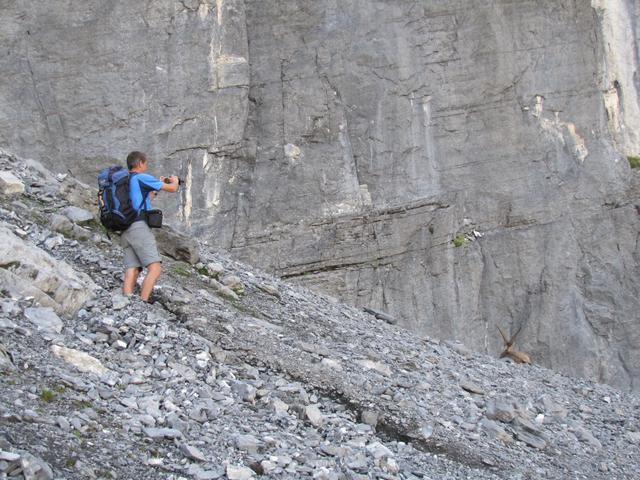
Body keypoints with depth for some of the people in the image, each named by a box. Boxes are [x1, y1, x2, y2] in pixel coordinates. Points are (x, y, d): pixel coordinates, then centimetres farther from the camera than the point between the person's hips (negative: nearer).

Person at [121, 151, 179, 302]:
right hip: (139, 227, -9)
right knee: (155, 267, -15)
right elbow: (172, 189, 2)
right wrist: (175, 181, 23)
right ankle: (143, 303, -26)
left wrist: (154, 190, 42)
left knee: (131, 271, 0)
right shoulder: (142, 178, -2)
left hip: (126, 230, 9)